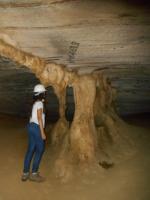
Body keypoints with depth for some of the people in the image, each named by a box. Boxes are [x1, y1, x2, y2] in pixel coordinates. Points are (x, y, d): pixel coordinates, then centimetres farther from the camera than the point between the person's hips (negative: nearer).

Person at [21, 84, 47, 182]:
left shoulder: (36, 103, 16)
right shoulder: (39, 104, -12)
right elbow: (39, 119, -16)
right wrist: (42, 132, -16)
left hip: (32, 126, 9)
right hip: (36, 127, -9)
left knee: (31, 150, 9)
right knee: (40, 150, 1)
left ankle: (25, 173, 13)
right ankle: (34, 173, 5)